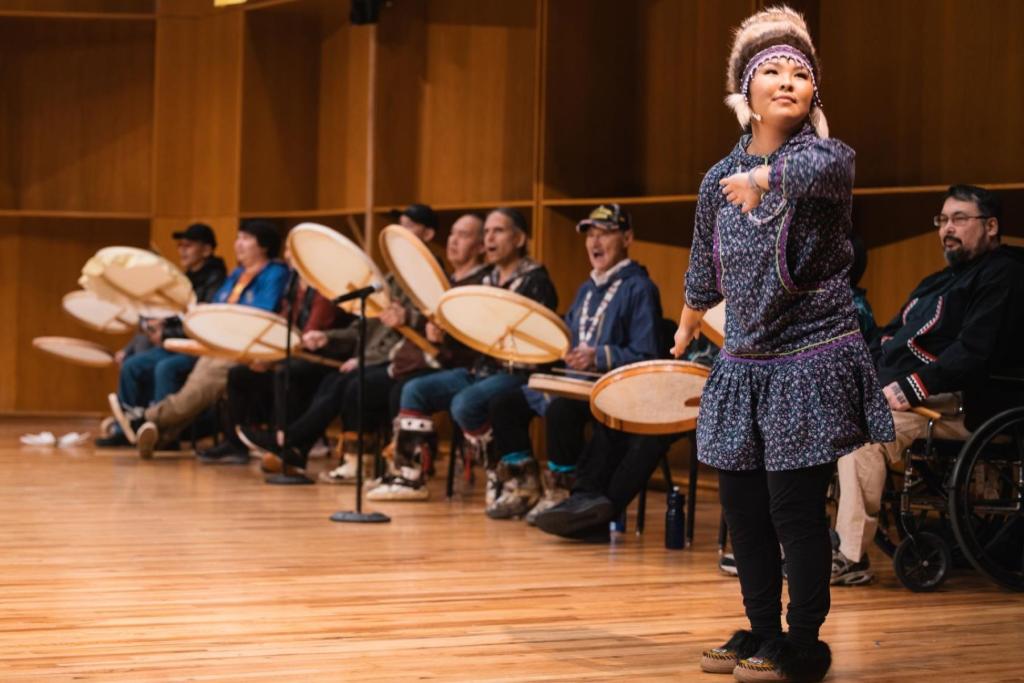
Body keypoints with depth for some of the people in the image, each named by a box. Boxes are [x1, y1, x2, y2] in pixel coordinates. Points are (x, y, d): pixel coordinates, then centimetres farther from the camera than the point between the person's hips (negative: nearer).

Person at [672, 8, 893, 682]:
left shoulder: (828, 155, -9)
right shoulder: (720, 179, 6)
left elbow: (818, 172, -38)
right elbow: (704, 273, 24)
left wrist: (760, 179, -37)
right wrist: (686, 329, 36)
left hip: (812, 363, -5)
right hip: (744, 366, 5)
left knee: (795, 508, -5)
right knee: (741, 505, 9)